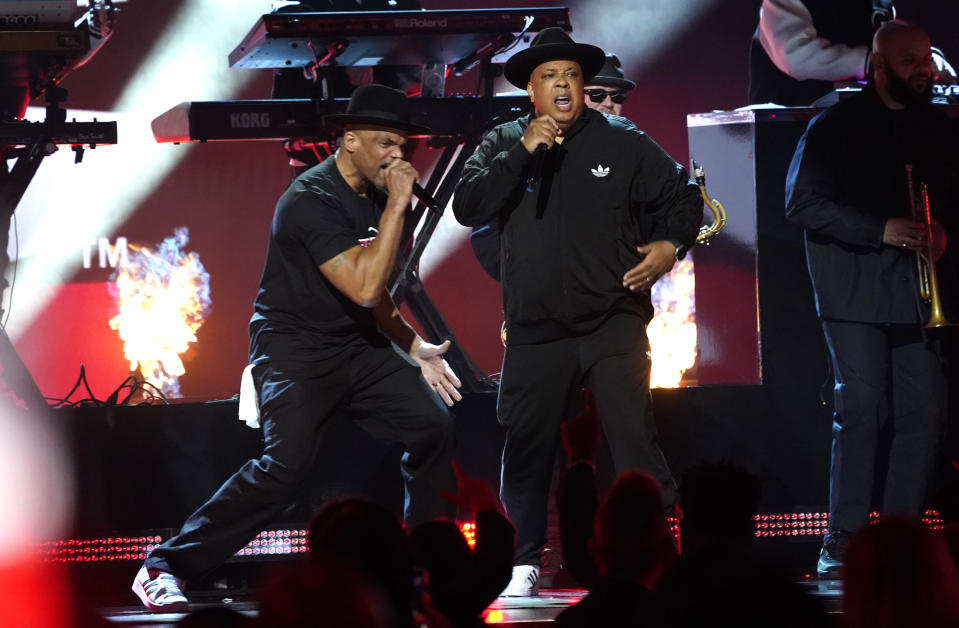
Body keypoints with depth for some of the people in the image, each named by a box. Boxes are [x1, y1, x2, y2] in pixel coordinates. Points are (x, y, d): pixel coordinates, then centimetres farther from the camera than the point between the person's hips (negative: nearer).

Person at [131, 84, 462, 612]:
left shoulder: (375, 198, 7)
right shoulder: (313, 200, -21)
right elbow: (363, 288, -30)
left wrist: (414, 348, 12)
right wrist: (397, 206, -26)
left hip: (355, 344, 8)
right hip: (295, 346, -8)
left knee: (432, 425, -2)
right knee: (285, 464, -23)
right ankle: (165, 567, -16)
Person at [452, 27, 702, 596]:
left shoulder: (622, 143, 4)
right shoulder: (503, 145, 7)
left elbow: (683, 197, 11)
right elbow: (468, 208, -8)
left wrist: (670, 244, -9)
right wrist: (521, 153, -16)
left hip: (613, 322, -2)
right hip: (536, 330, 2)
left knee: (635, 438, -13)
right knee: (527, 446, 8)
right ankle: (525, 561, 22)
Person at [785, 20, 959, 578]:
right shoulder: (835, 128, 0)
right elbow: (802, 203, -6)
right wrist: (880, 232, -15)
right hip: (856, 295, -5)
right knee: (862, 411, -11)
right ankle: (843, 541, -7)